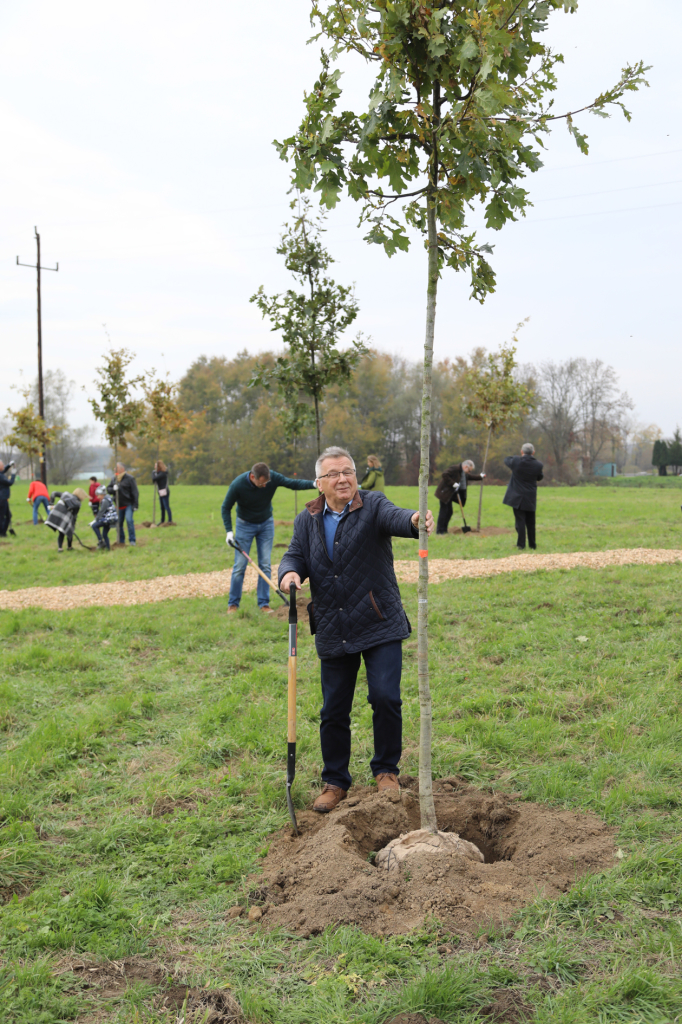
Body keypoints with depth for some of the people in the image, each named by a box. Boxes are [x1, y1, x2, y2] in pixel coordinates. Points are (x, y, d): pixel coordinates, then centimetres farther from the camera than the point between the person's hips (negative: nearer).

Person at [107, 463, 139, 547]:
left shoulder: (130, 478, -7)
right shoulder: (114, 478, 8)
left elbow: (135, 492, -8)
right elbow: (108, 489, 10)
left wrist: (135, 504, -14)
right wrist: (113, 489, -14)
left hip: (128, 504, -5)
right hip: (118, 505, 5)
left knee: (129, 520, -18)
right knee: (119, 523, 8)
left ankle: (132, 540, -10)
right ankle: (121, 541, 21)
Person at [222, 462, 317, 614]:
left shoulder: (273, 478, -22)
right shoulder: (238, 484, -27)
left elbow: (294, 484, -13)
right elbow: (226, 507, -13)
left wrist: (313, 484, -29)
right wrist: (229, 530, -19)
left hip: (266, 524, 2)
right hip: (245, 525, -2)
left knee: (265, 565, -1)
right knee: (240, 566, -4)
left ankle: (264, 603, 5)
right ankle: (233, 604, 6)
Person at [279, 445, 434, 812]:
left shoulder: (372, 505, -5)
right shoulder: (307, 520, 8)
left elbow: (393, 517, -25)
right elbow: (296, 554, 9)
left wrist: (414, 521, -49)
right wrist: (289, 572, -16)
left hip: (380, 626, -3)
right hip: (333, 632, 3)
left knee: (385, 697, -10)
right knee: (333, 710, 9)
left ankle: (386, 770, 14)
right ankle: (335, 782, 27)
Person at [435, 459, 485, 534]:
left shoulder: (465, 473, 11)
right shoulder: (455, 468, -19)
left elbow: (470, 476, 31)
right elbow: (445, 475, -26)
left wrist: (480, 476, 26)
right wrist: (453, 484, -26)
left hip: (451, 494, 10)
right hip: (445, 493, -10)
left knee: (449, 512, 9)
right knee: (444, 511, -9)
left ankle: (444, 529, 15)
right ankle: (440, 530, -5)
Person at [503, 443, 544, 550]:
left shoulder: (516, 461, -12)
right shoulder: (538, 465, -7)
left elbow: (506, 460, 9)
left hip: (517, 497, -2)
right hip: (531, 499, 2)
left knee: (520, 521, 0)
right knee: (530, 522, 12)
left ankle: (521, 544, -3)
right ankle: (532, 545, 18)